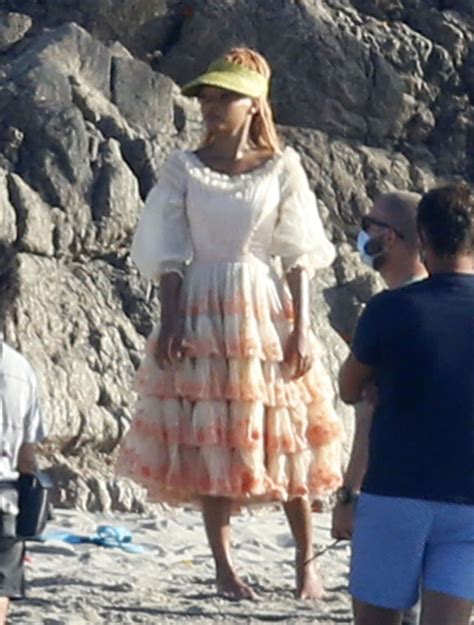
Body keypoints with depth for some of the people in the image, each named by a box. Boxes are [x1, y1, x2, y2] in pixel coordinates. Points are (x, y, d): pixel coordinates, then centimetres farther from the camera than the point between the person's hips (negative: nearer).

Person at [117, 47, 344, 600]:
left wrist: (301, 328, -6)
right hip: (203, 311, 1)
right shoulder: (184, 168, 2)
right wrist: (170, 322, -8)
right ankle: (223, 566, 9)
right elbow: (169, 255, 1)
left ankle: (306, 561, 13)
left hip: (265, 309, -1)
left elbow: (299, 255, 0)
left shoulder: (281, 167, 0)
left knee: (286, 438, 1)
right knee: (209, 441, 1)